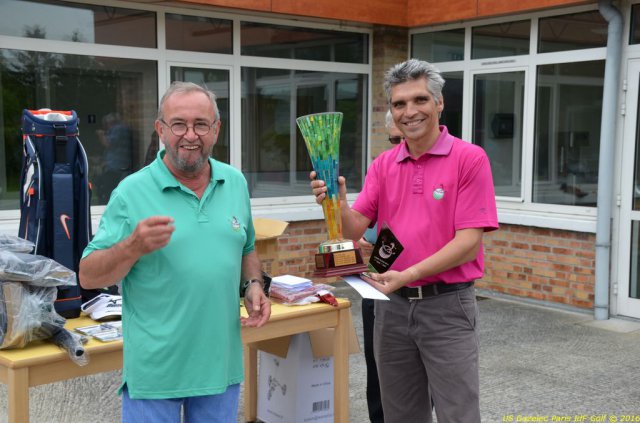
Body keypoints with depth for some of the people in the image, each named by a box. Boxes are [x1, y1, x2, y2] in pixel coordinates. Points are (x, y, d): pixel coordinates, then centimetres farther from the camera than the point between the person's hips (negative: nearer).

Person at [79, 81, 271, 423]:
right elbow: (88, 277, -9)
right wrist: (133, 247, -26)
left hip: (221, 364, 4)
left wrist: (253, 285, -2)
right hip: (154, 370, -4)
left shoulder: (235, 183, 4)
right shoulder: (132, 192, -10)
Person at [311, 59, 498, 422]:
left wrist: (407, 275, -23)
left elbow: (469, 241, -15)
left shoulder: (470, 158, -9)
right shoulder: (383, 165, 7)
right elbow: (355, 229, 1)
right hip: (392, 306, 5)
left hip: (447, 307, -5)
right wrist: (337, 202, -20)